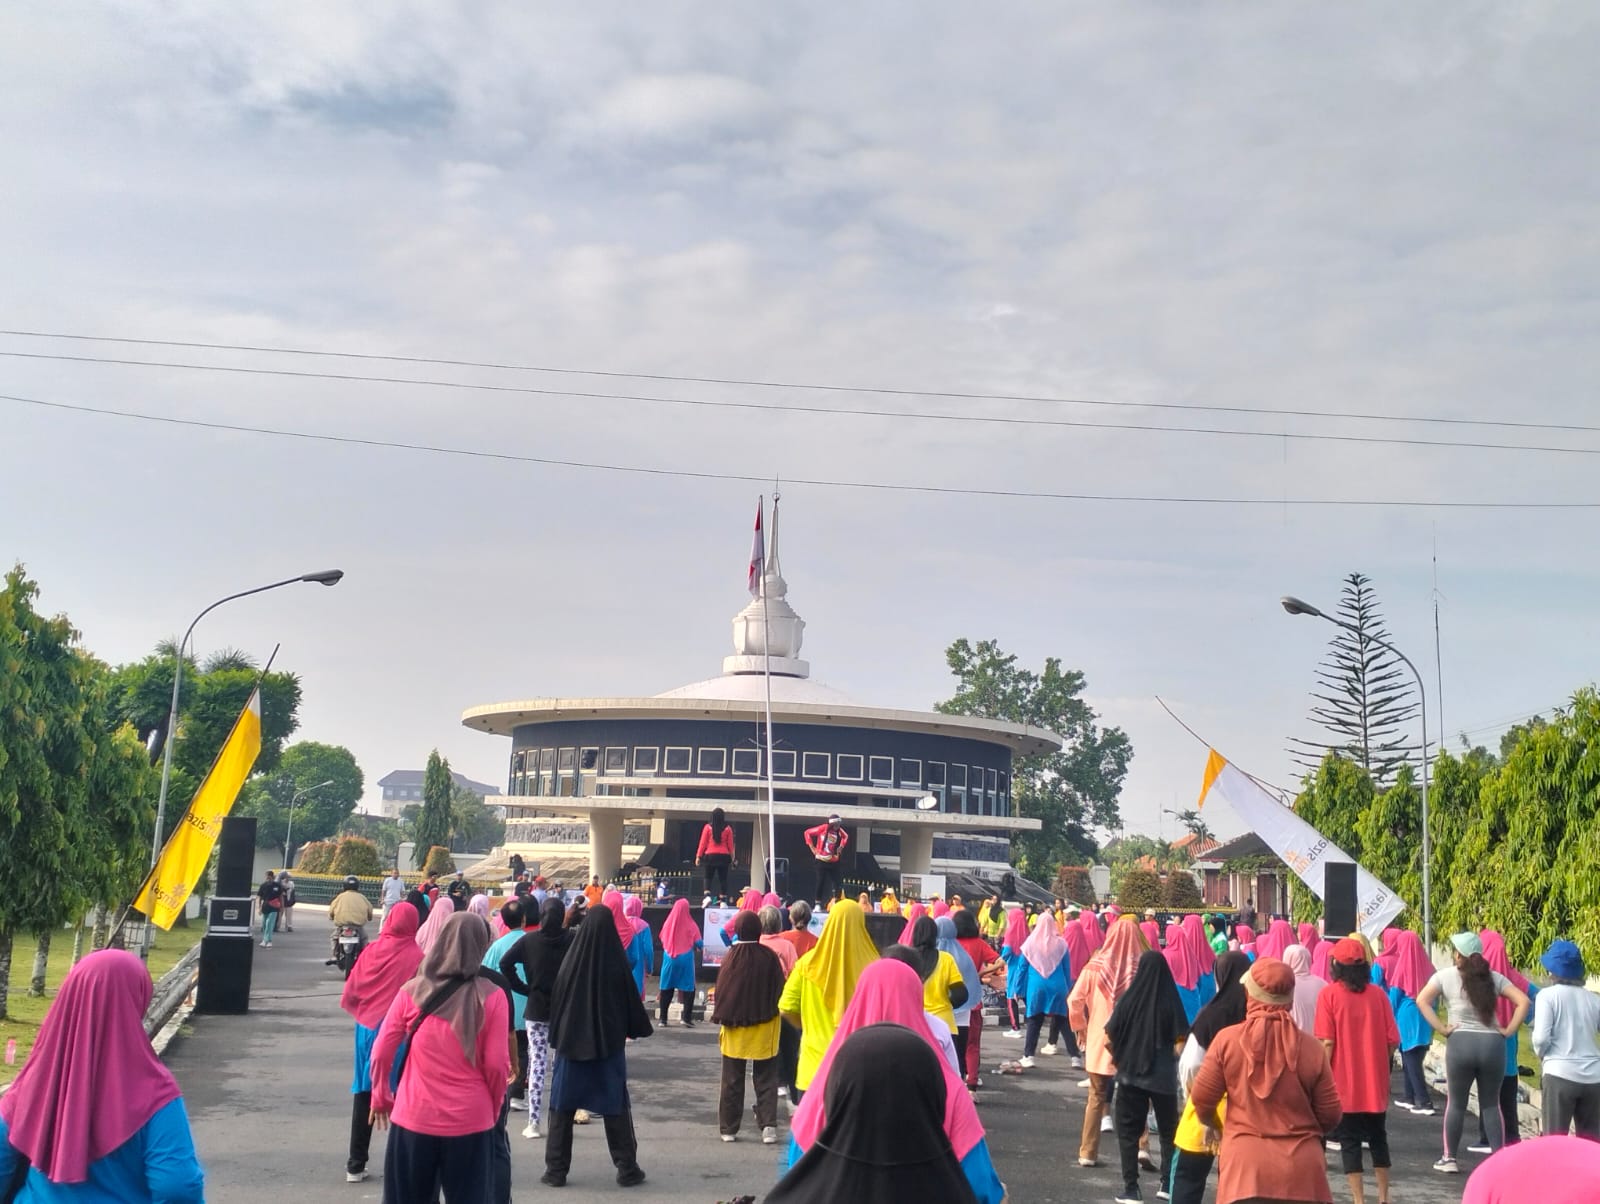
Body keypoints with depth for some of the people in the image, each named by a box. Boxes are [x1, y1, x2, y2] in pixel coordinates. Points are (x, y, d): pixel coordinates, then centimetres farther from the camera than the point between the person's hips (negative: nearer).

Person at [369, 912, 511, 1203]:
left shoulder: (412, 991, -3)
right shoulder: (492, 997, -9)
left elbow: (381, 1053, 1)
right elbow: (496, 1064, -7)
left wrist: (381, 1098, 18)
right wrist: (494, 1108, 10)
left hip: (414, 1118, 2)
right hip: (471, 1121, -2)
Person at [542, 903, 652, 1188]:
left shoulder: (571, 959, -8)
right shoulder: (618, 961, -11)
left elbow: (556, 1000, 0)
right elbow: (630, 999, -2)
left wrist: (557, 1036, 12)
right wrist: (636, 1030, 14)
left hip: (572, 1041, 0)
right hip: (609, 1042, 0)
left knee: (563, 1106, 10)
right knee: (616, 1105, 10)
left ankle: (556, 1170, 10)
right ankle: (627, 1168, 12)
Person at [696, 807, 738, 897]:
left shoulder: (708, 827, -2)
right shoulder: (728, 828, 0)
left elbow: (703, 843, -1)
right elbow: (730, 844, 3)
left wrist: (698, 856, 5)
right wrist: (732, 857, 12)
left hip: (710, 856, -1)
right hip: (724, 856, 1)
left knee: (708, 877, 9)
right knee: (723, 878, 7)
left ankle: (707, 895, -13)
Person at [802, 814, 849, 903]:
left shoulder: (839, 831, 1)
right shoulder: (824, 828, -10)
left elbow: (846, 837, 24)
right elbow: (808, 833, -7)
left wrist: (841, 846, 9)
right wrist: (812, 847, -7)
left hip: (833, 861, 3)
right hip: (821, 860, -3)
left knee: (837, 882, -1)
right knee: (820, 882, -1)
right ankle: (818, 903, 7)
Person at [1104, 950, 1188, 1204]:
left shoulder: (1129, 999, -8)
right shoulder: (1172, 1002, -9)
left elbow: (1110, 1038, -7)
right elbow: (1181, 1043, -13)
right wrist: (1169, 1057, 6)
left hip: (1130, 1073, 0)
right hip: (1164, 1076, 0)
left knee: (1128, 1131, 9)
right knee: (1168, 1130, 19)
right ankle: (1167, 1181, 20)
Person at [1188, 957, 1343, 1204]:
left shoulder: (1227, 1040, -6)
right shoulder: (1310, 1046, -4)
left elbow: (1201, 1099, 0)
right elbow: (1330, 1115, 3)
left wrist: (1213, 1124, 23)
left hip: (1245, 1163, -1)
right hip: (1301, 1167, 1)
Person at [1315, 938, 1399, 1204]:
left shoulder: (1329, 995, -10)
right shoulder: (1378, 994, -2)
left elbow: (1326, 1042, -14)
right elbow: (1393, 1040, -1)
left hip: (1344, 1083, -3)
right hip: (1376, 1082, 3)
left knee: (1350, 1141, 6)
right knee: (1378, 1139, 18)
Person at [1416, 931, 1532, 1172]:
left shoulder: (1445, 976, 2)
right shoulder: (1494, 978, 6)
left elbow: (1422, 1001, -7)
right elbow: (1523, 1002, 0)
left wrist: (1441, 1028, -4)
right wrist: (1508, 1031, 2)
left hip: (1461, 1042, -2)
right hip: (1493, 1043, 2)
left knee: (1455, 1103, 9)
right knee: (1491, 1104, 13)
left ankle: (1449, 1158, 15)